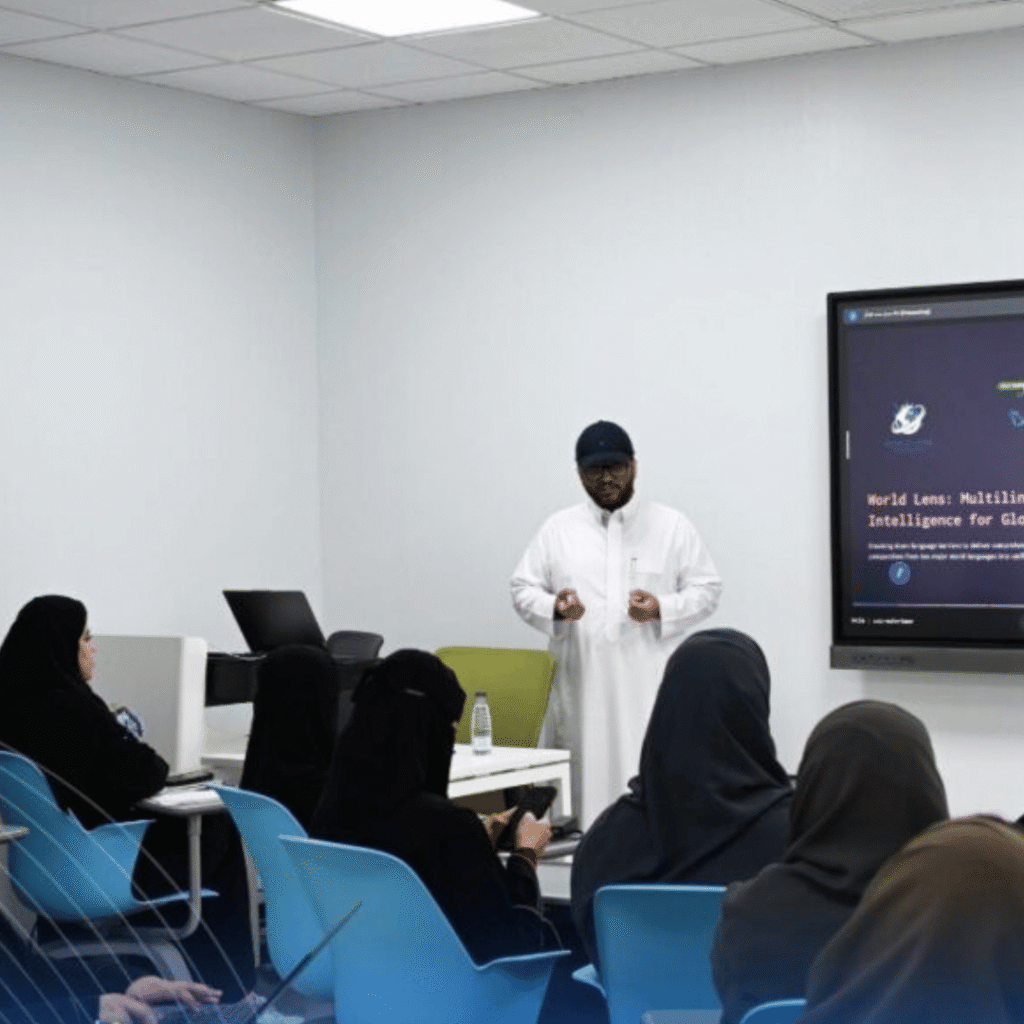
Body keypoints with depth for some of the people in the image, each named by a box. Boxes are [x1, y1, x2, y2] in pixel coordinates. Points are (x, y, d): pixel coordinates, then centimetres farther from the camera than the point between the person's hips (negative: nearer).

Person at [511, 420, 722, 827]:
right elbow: (523, 589, 13)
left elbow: (706, 590, 9)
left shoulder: (672, 527, 11)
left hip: (648, 689, -1)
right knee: (583, 781, -3)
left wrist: (662, 609, -10)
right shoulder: (557, 529, 14)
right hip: (580, 688, 1)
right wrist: (555, 609, -8)